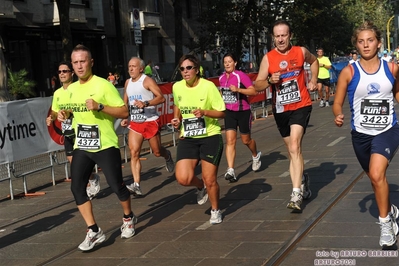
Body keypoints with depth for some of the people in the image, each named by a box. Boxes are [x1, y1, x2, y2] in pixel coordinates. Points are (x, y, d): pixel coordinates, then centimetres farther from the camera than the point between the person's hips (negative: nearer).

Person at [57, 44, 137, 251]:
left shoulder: (103, 85, -13)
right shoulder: (72, 89, 7)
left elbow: (124, 112, -15)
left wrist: (99, 106, -26)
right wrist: (65, 113, 2)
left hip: (105, 146, -6)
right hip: (81, 147, 6)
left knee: (116, 186, 1)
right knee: (77, 187, -5)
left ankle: (128, 218, 30)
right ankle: (94, 232, 4)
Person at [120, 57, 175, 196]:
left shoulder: (147, 81, -10)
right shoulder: (128, 82, 10)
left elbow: (161, 97, -19)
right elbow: (125, 101, 24)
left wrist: (145, 103, -32)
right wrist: (125, 118, 12)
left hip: (151, 121, -5)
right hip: (135, 123, 5)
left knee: (157, 152, 7)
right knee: (134, 152, -11)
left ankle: (168, 157, 45)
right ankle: (136, 185, -15)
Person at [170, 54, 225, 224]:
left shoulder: (208, 86, -13)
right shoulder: (177, 87, 0)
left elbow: (222, 113, -10)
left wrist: (204, 112, -26)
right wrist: (177, 120, 4)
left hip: (210, 137, -4)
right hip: (187, 138, 4)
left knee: (210, 179, -1)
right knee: (183, 178, -12)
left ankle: (215, 211, 27)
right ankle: (200, 186, 25)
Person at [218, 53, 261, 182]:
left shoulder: (241, 75, -14)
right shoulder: (221, 78, 5)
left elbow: (253, 91, -21)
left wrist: (238, 89, -30)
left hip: (243, 112, -4)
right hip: (229, 112, 4)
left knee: (246, 140, 11)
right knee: (230, 140, -10)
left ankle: (256, 155, 44)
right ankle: (230, 170, -16)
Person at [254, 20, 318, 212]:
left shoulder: (301, 52, -2)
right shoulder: (268, 58, -4)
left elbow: (314, 61, 22)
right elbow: (257, 86, -4)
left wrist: (313, 80, 10)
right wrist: (270, 81, -23)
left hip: (301, 106, -2)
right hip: (280, 110, 2)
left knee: (294, 147, -19)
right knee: (293, 150, 15)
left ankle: (296, 194, -22)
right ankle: (303, 181, 39)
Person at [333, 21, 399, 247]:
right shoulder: (349, 72, -7)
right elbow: (338, 103, -3)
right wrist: (338, 116, -23)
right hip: (361, 134, 2)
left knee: (377, 174, -24)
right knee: (375, 177, 19)